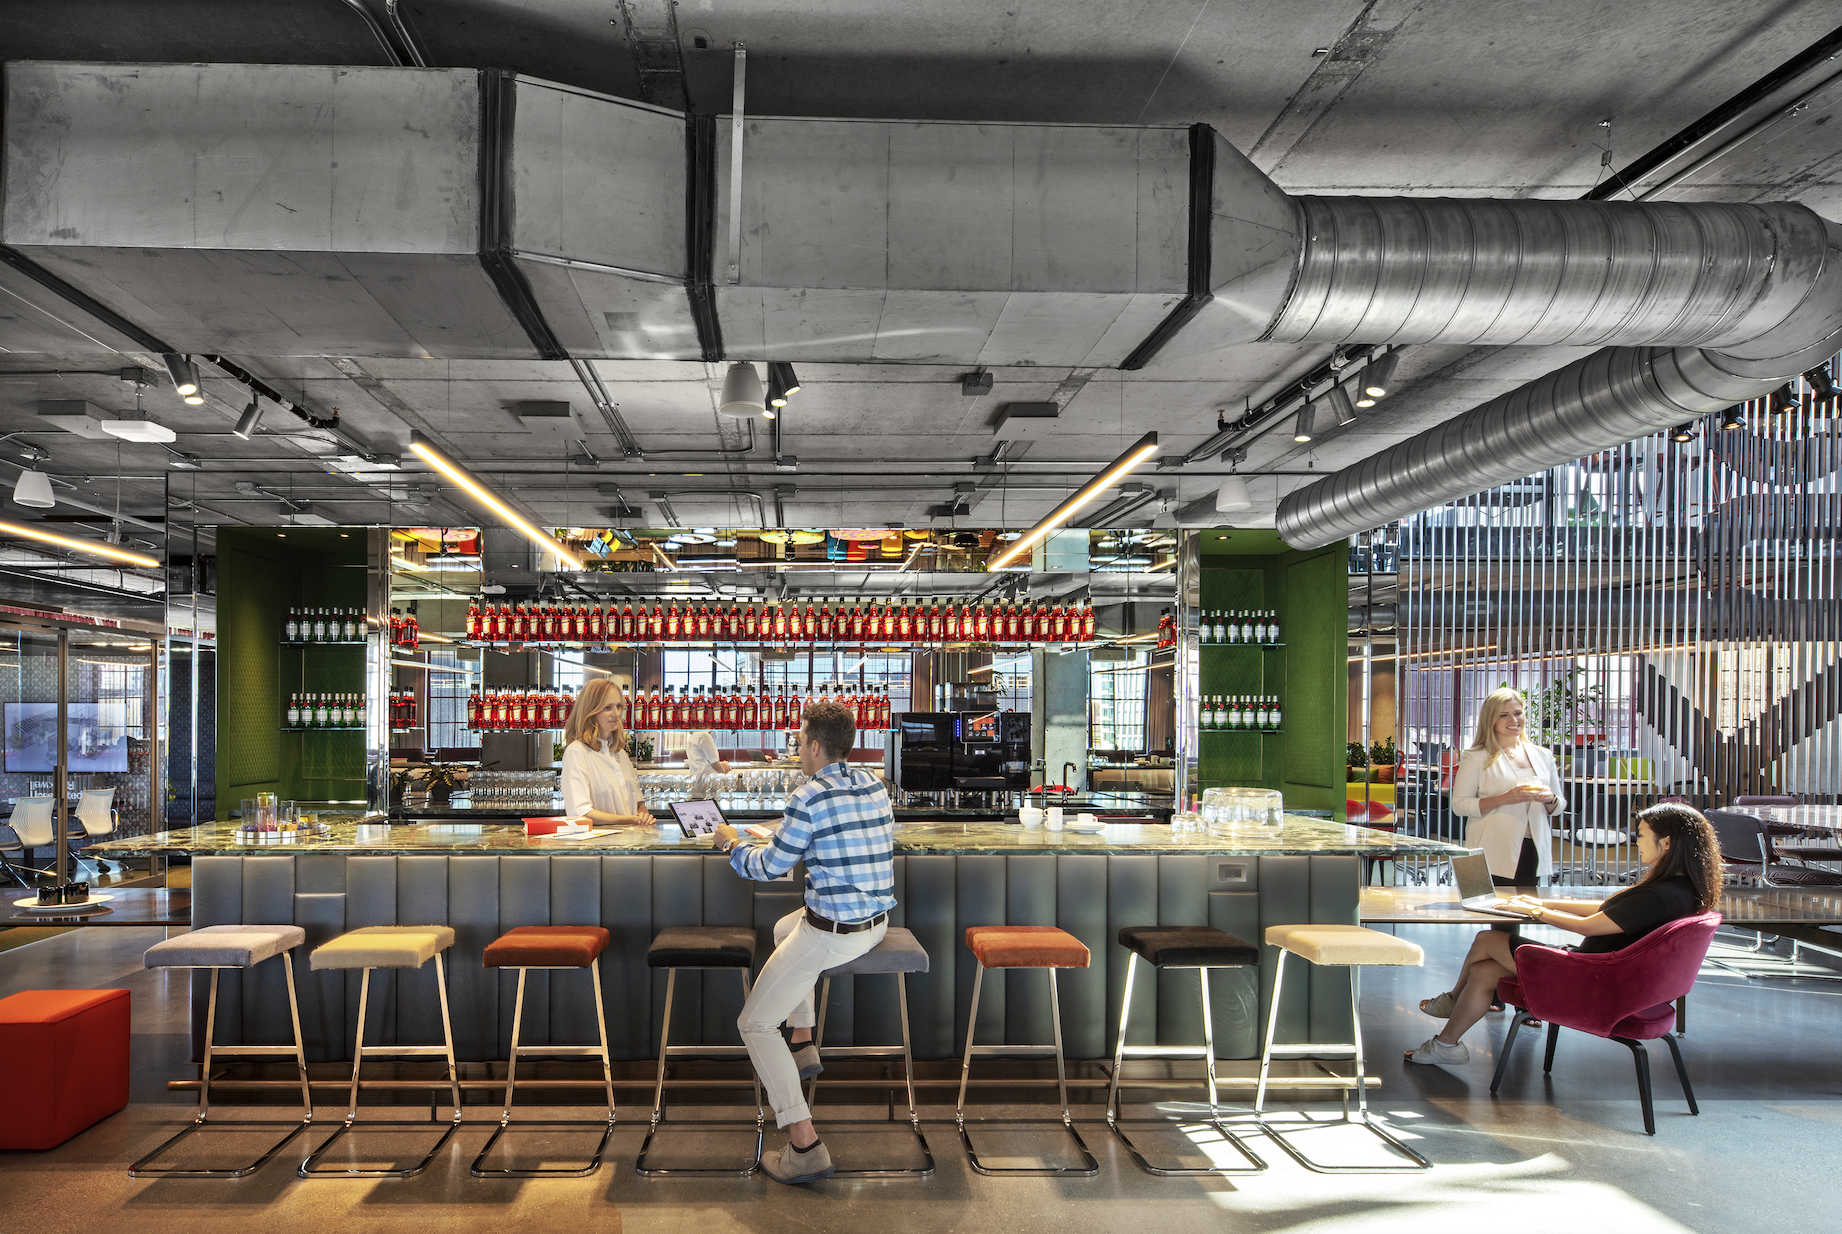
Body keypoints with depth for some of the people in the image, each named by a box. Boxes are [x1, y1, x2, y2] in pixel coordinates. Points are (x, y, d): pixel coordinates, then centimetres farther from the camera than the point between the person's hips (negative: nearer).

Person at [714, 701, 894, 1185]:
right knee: (784, 928, 36)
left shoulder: (808, 798, -18)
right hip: (878, 922, 9)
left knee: (755, 1024, 3)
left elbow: (771, 866, -7)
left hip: (832, 934, -8)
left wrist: (733, 843, 12)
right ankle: (803, 1044, 40)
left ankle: (805, 1145, -7)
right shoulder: (875, 786, 5)